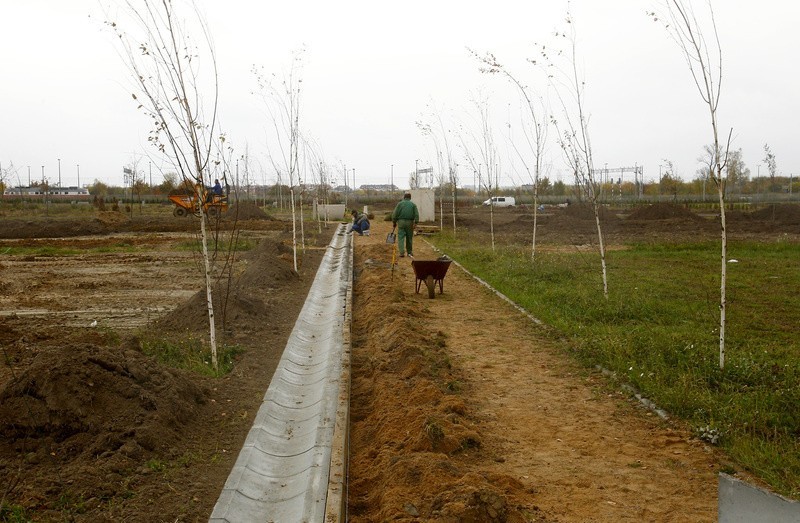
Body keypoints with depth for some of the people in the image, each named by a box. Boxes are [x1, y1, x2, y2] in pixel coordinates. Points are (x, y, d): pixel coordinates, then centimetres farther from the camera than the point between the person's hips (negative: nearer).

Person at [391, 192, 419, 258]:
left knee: (401, 237, -1)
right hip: (410, 222, 1)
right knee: (409, 238, 11)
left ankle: (402, 253, -12)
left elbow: (395, 213, 0)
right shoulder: (413, 204, 7)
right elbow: (416, 214, -3)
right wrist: (416, 223, -7)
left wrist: (394, 222, 7)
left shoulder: (400, 203, 4)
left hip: (401, 222, -1)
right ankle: (410, 252, 19)